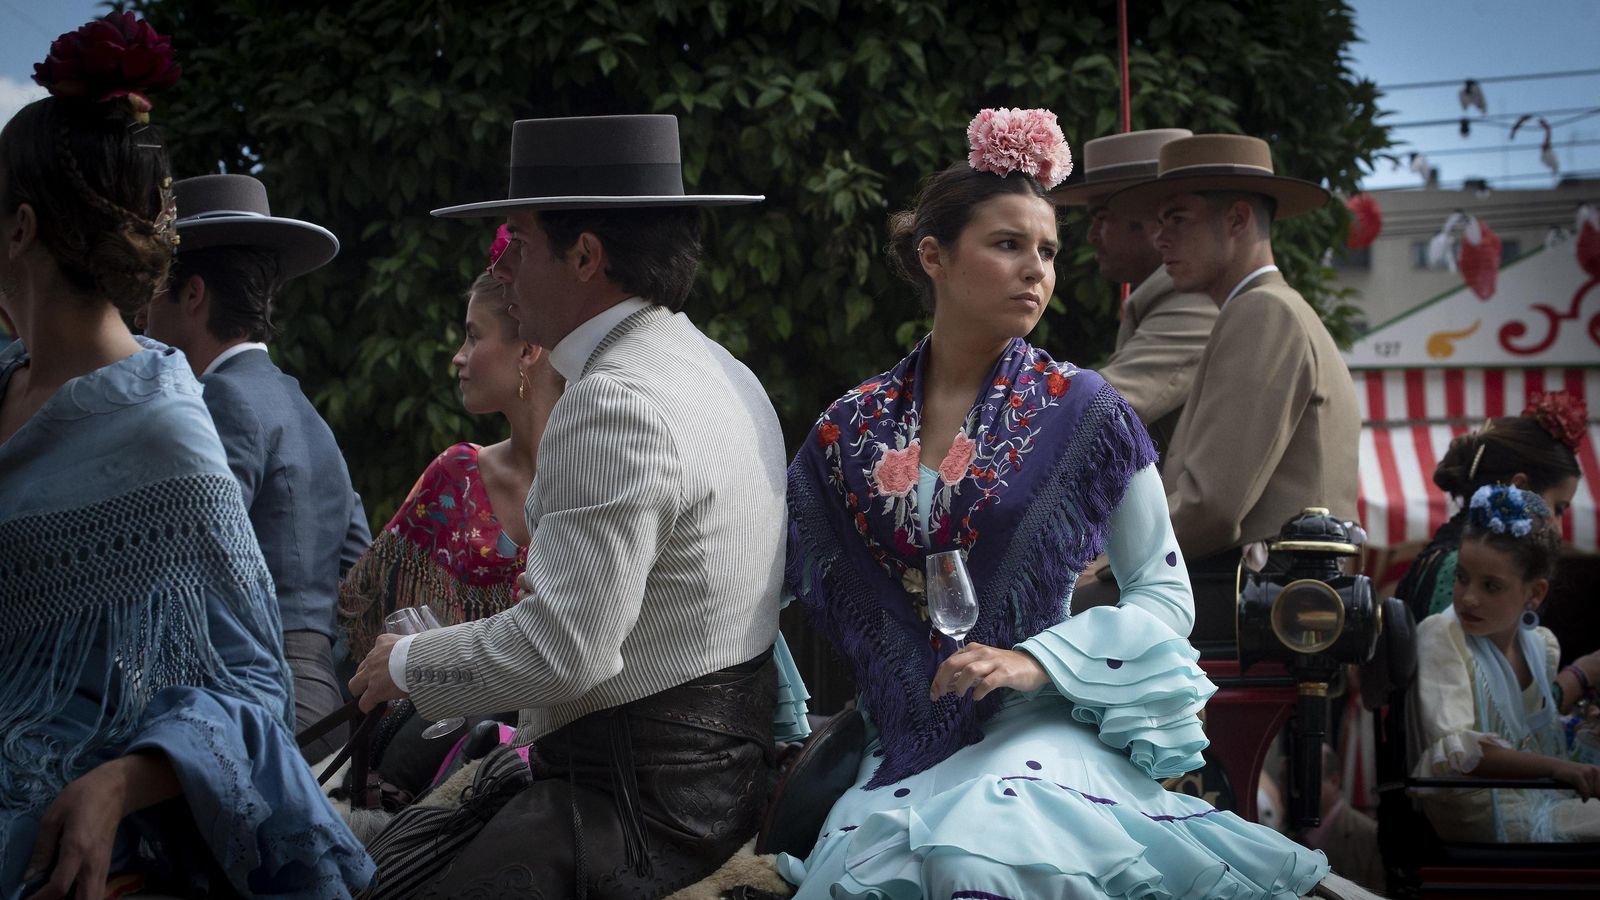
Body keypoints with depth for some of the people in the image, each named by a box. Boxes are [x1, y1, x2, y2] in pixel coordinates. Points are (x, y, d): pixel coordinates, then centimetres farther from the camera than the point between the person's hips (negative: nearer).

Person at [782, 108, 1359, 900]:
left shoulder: (1081, 413, -1)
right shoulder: (852, 430, 6)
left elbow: (1167, 597, 1)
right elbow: (786, 591, 15)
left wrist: (1038, 658, -12)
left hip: (1036, 729, -2)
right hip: (903, 747, 3)